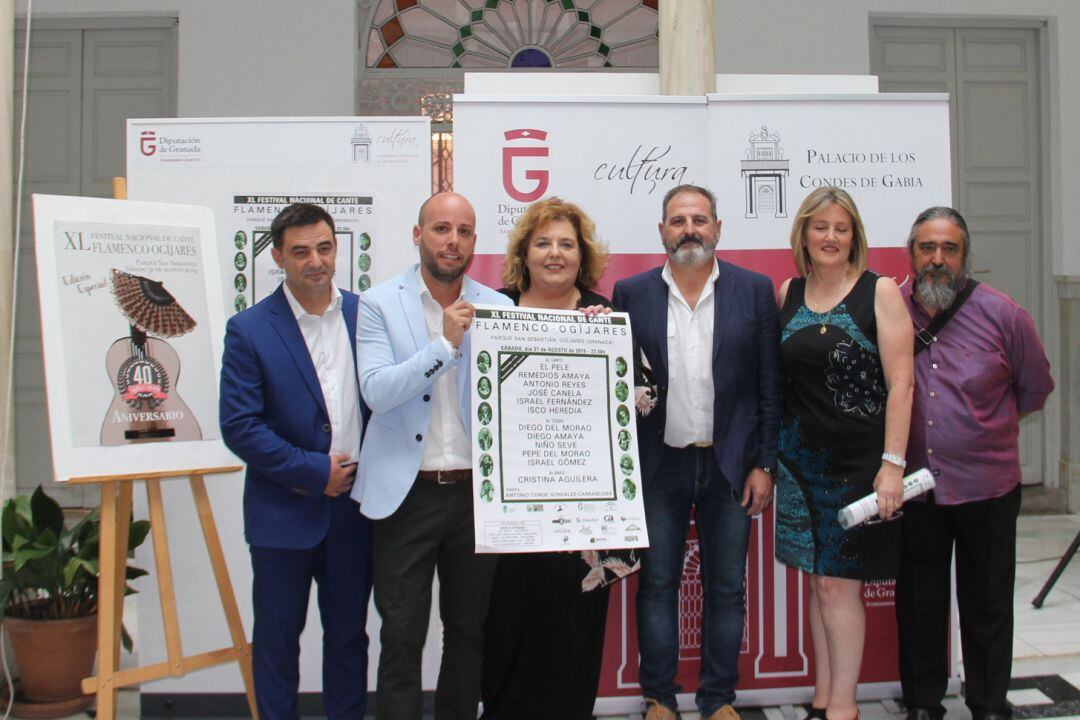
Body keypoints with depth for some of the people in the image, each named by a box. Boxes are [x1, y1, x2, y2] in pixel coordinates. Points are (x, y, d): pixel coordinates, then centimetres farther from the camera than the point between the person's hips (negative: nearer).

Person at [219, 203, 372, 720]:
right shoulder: (249, 329, -7)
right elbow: (238, 426, -11)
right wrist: (313, 472, -14)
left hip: (355, 505, 3)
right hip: (284, 512, -2)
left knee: (349, 633, 15)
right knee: (277, 635, 10)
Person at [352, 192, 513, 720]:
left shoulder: (498, 308, 5)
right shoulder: (379, 304, -2)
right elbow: (376, 392, -13)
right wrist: (445, 344, -20)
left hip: (475, 491, 3)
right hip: (407, 493, -2)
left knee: (470, 628, 16)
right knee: (402, 636, 5)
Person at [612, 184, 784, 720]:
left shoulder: (755, 290, 1)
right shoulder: (631, 293, 2)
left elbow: (771, 385, 1)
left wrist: (765, 464, -3)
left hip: (731, 465, 0)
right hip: (659, 466, 0)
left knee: (727, 589, 9)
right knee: (657, 586, 9)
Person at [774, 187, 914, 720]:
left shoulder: (880, 291, -6)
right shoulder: (789, 292, 7)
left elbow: (900, 383, -10)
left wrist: (892, 464, -15)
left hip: (857, 457, -4)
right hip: (801, 454, 4)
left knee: (838, 581, -2)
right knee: (818, 579, 11)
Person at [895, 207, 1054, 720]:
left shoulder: (1002, 315, -7)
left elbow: (1036, 388, 8)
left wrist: (989, 429, 10)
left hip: (987, 487, -1)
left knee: (987, 605, 11)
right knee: (918, 601, 12)